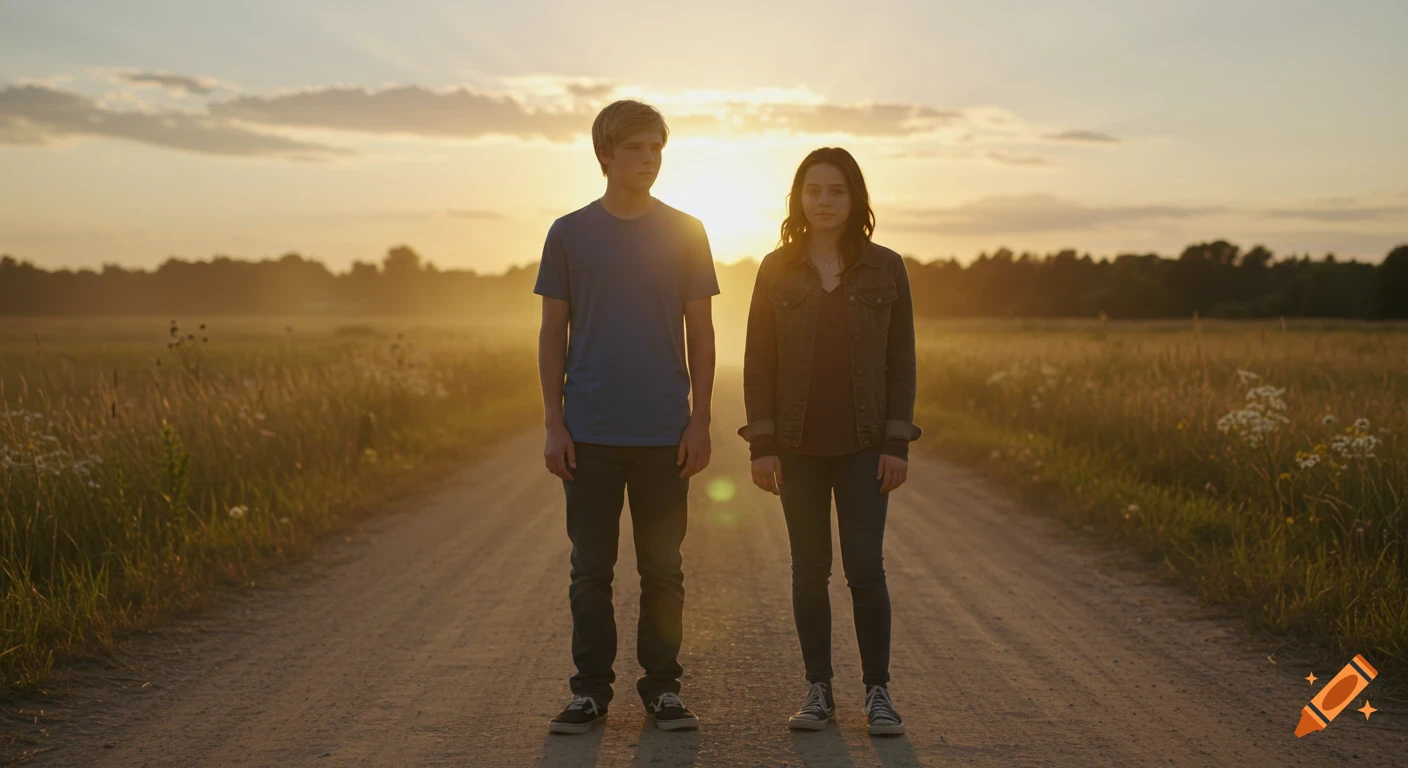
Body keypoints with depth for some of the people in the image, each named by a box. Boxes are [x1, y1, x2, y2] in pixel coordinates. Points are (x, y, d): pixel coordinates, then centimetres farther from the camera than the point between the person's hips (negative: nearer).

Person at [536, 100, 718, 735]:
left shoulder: (685, 233, 5)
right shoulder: (569, 234, 4)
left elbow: (700, 332, 6)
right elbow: (553, 333, 5)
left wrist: (700, 421, -1)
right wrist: (554, 423, -1)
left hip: (664, 433, 0)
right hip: (591, 432, 0)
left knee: (662, 568, 6)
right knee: (591, 568, 5)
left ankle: (662, 689, 17)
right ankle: (591, 690, 16)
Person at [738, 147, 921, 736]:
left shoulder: (885, 268, 2)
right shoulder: (777, 270, 3)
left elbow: (901, 361, 2)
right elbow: (758, 362, 2)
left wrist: (898, 444, -5)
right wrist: (761, 445, -5)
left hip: (863, 444, -1)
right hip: (797, 445, 1)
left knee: (865, 567, -4)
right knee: (809, 569, 6)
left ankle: (878, 692, 9)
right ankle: (819, 691, 17)